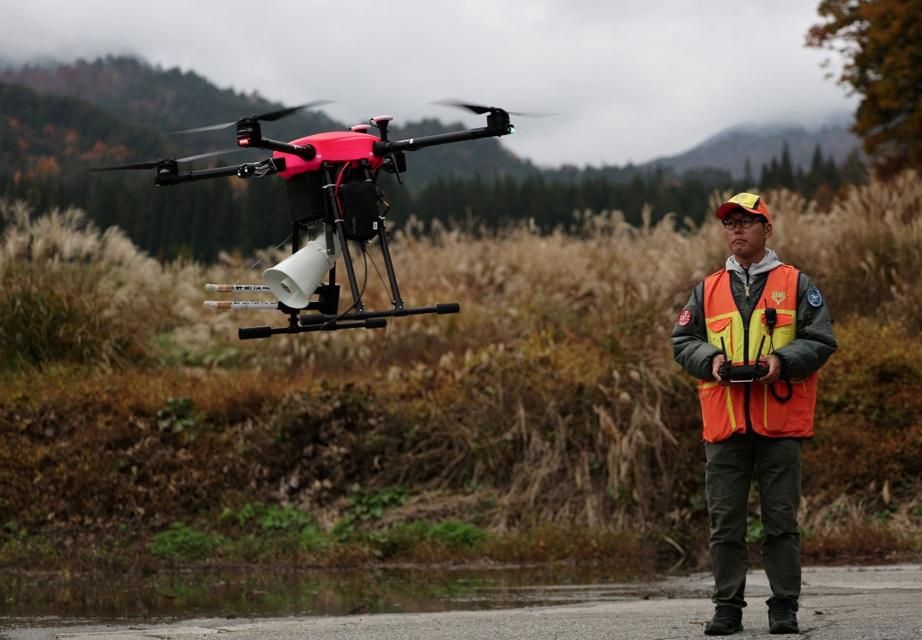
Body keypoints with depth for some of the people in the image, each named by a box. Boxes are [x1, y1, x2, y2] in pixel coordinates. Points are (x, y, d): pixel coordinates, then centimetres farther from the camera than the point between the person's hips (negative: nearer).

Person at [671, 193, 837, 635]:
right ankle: (727, 608, 8)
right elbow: (682, 341, 13)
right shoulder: (708, 291, 14)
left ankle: (784, 609, 7)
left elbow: (821, 341, 2)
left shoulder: (795, 285, 7)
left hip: (780, 421, -2)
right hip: (724, 423, 2)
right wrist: (711, 360, -7)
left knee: (781, 520, 0)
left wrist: (782, 360, -15)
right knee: (725, 521, 2)